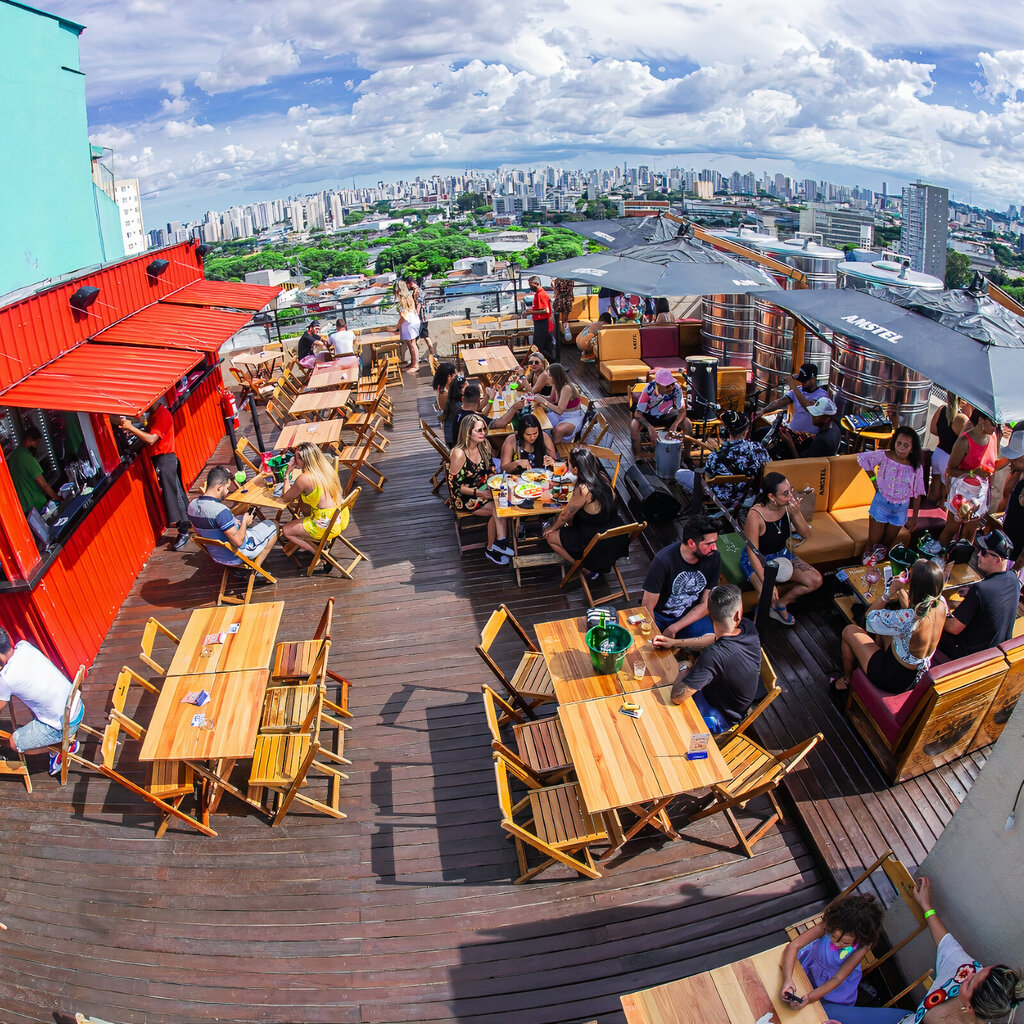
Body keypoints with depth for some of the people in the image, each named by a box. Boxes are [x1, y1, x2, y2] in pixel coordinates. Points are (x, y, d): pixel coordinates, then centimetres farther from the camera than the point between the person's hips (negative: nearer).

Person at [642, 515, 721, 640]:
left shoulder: (713, 558, -12)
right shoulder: (663, 561, -24)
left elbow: (706, 605, -6)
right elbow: (647, 606, -15)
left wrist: (673, 629, -14)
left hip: (691, 615, 3)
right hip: (659, 615, -3)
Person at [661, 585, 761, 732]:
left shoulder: (713, 656, -42)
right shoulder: (748, 628, -21)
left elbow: (677, 697, -36)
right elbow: (715, 640, 1)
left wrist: (684, 669, -17)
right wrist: (675, 642, 1)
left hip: (720, 719, -7)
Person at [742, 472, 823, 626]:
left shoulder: (789, 505, -15)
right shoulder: (755, 515, -31)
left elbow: (806, 535, -7)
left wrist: (796, 514, -27)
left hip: (781, 554, 6)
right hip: (757, 560, -6)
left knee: (816, 580, -5)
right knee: (769, 597, -27)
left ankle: (782, 604, 13)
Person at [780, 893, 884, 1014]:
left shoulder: (863, 945, -32)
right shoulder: (828, 924, -33)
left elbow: (838, 978, -29)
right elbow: (794, 946, -31)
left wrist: (809, 998, -39)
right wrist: (787, 979, -46)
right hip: (811, 966, 1)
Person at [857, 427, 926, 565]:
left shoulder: (916, 469, -10)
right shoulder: (884, 456, -14)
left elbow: (917, 495, -2)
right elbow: (862, 458, 1)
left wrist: (914, 518, 3)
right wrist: (873, 479, 0)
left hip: (900, 509, 2)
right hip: (881, 504, -1)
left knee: (887, 545, 16)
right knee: (872, 544, 3)